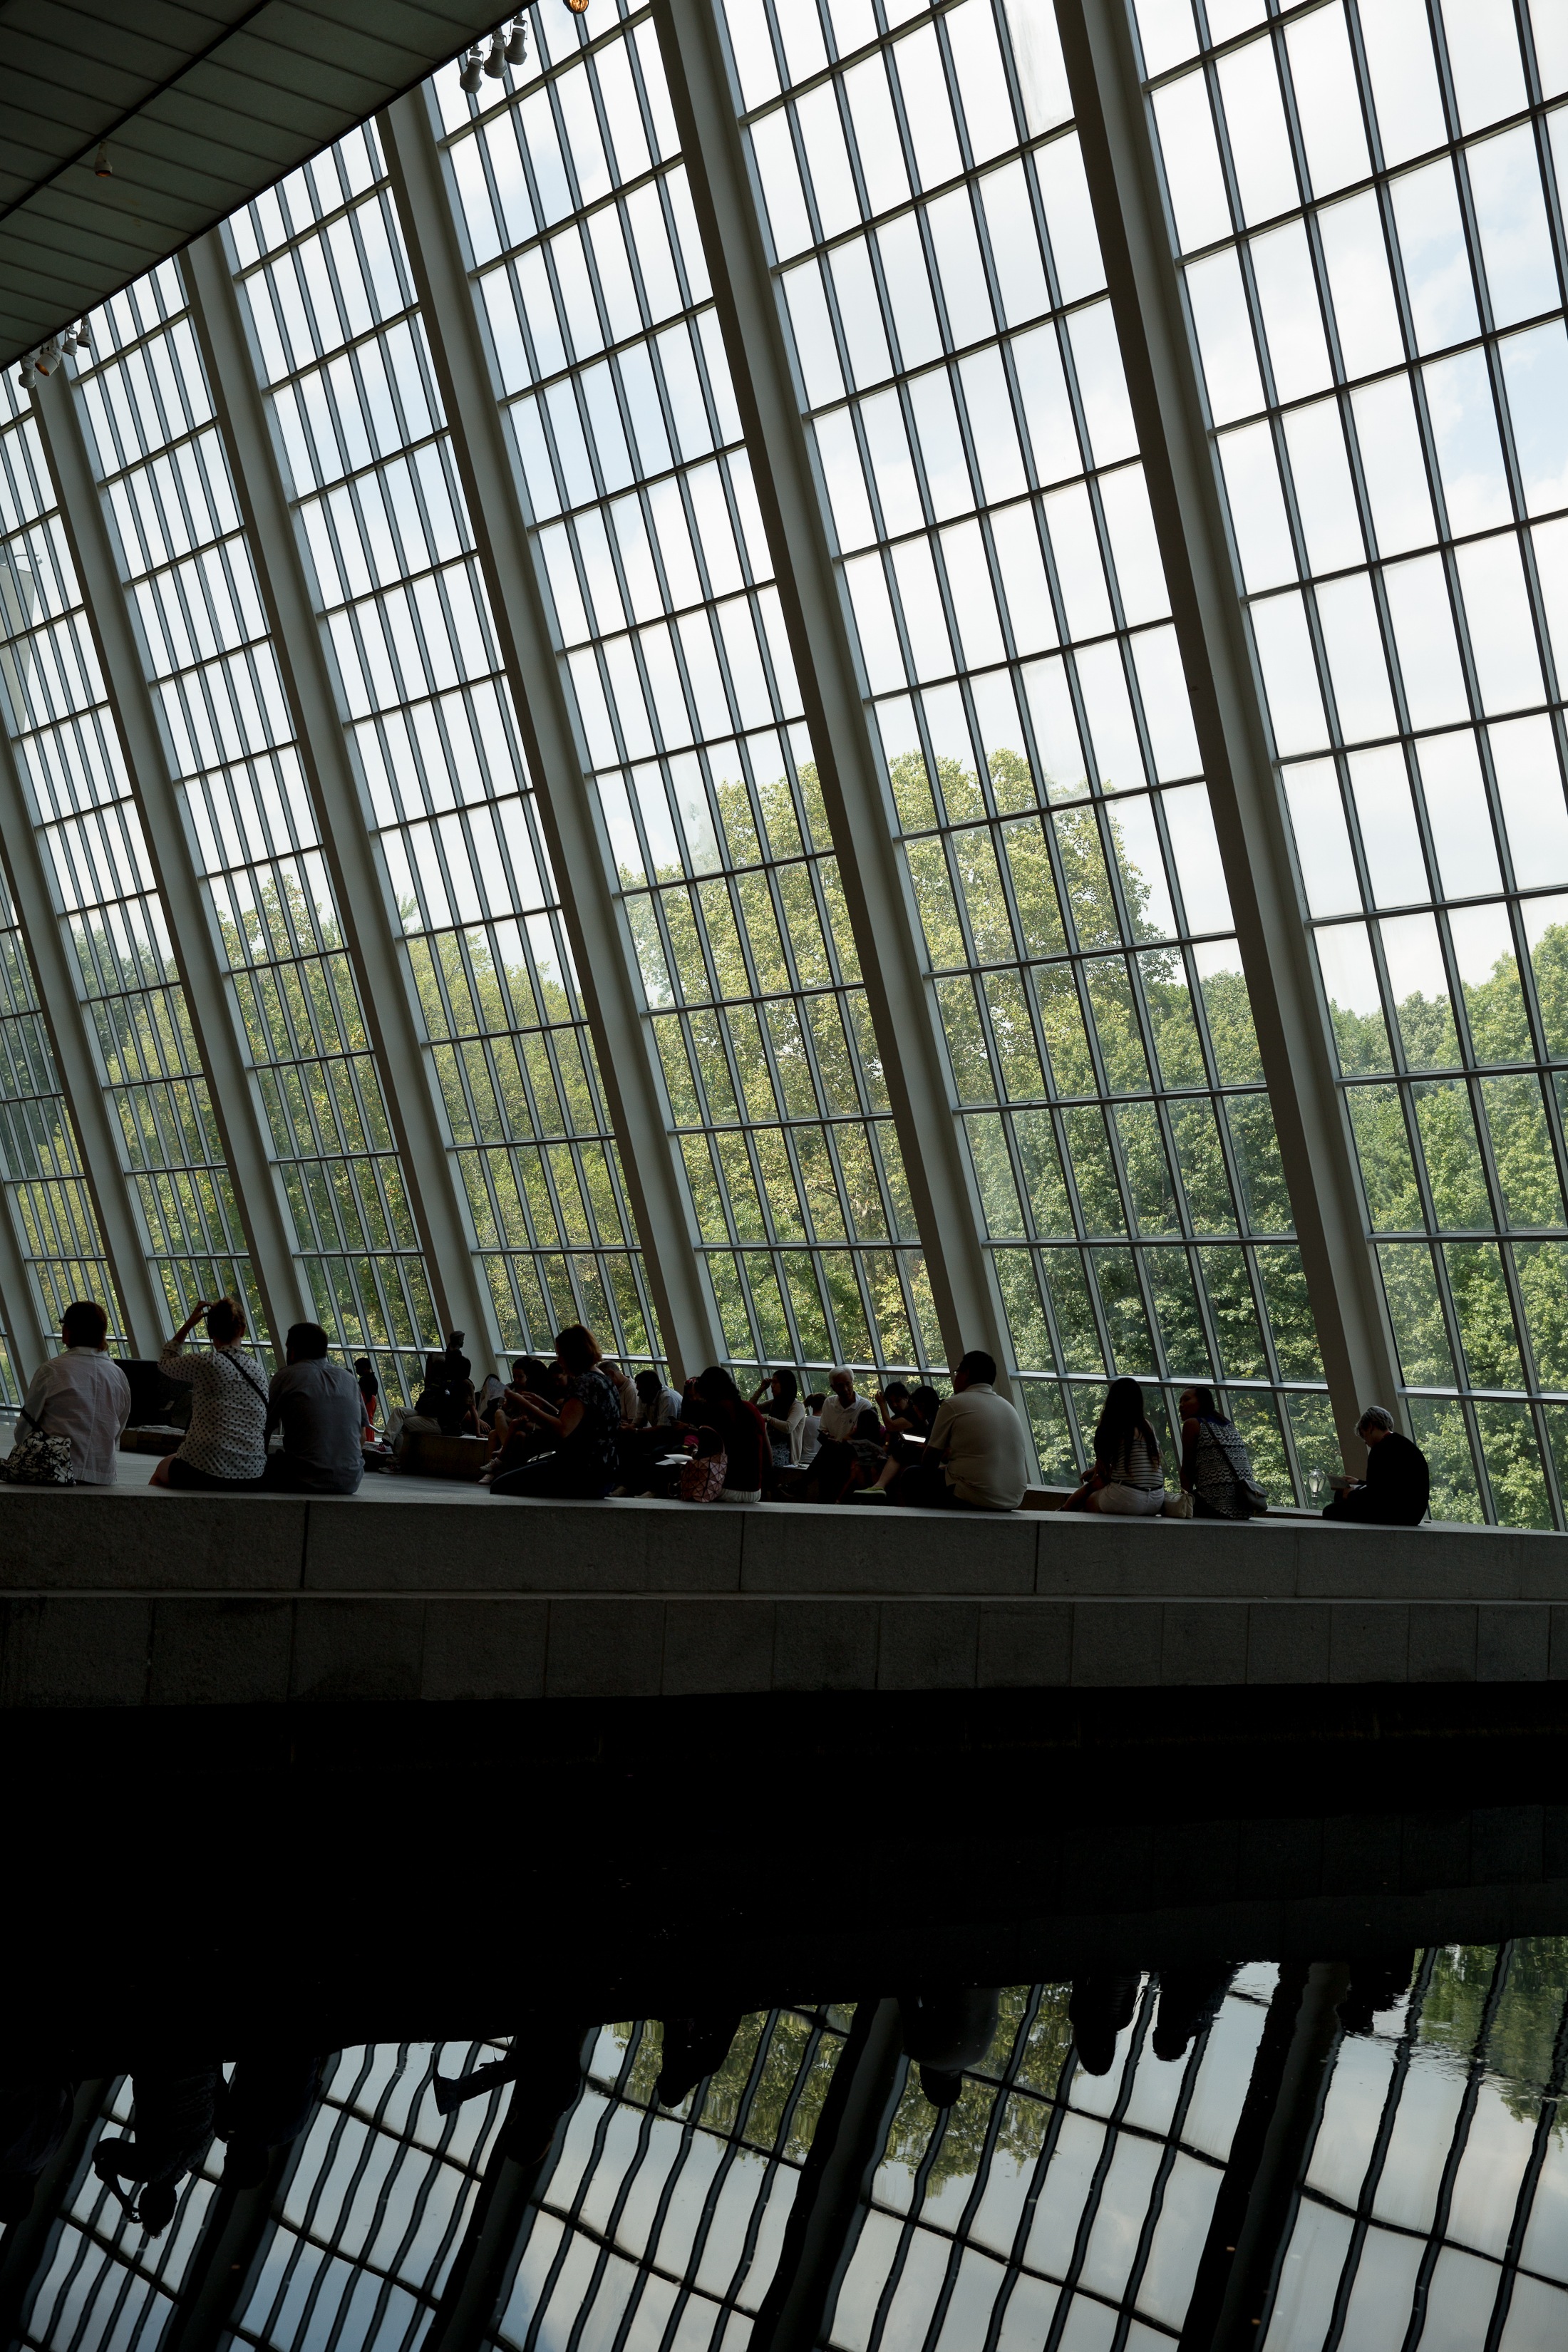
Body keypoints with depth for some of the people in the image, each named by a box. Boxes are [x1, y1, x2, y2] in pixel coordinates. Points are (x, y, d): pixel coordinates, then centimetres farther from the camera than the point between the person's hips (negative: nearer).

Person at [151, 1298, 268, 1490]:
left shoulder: (204, 1364, -8)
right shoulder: (257, 1370, 7)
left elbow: (165, 1363, 12)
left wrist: (188, 1324, 12)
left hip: (206, 1470, -5)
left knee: (160, 1471, 30)